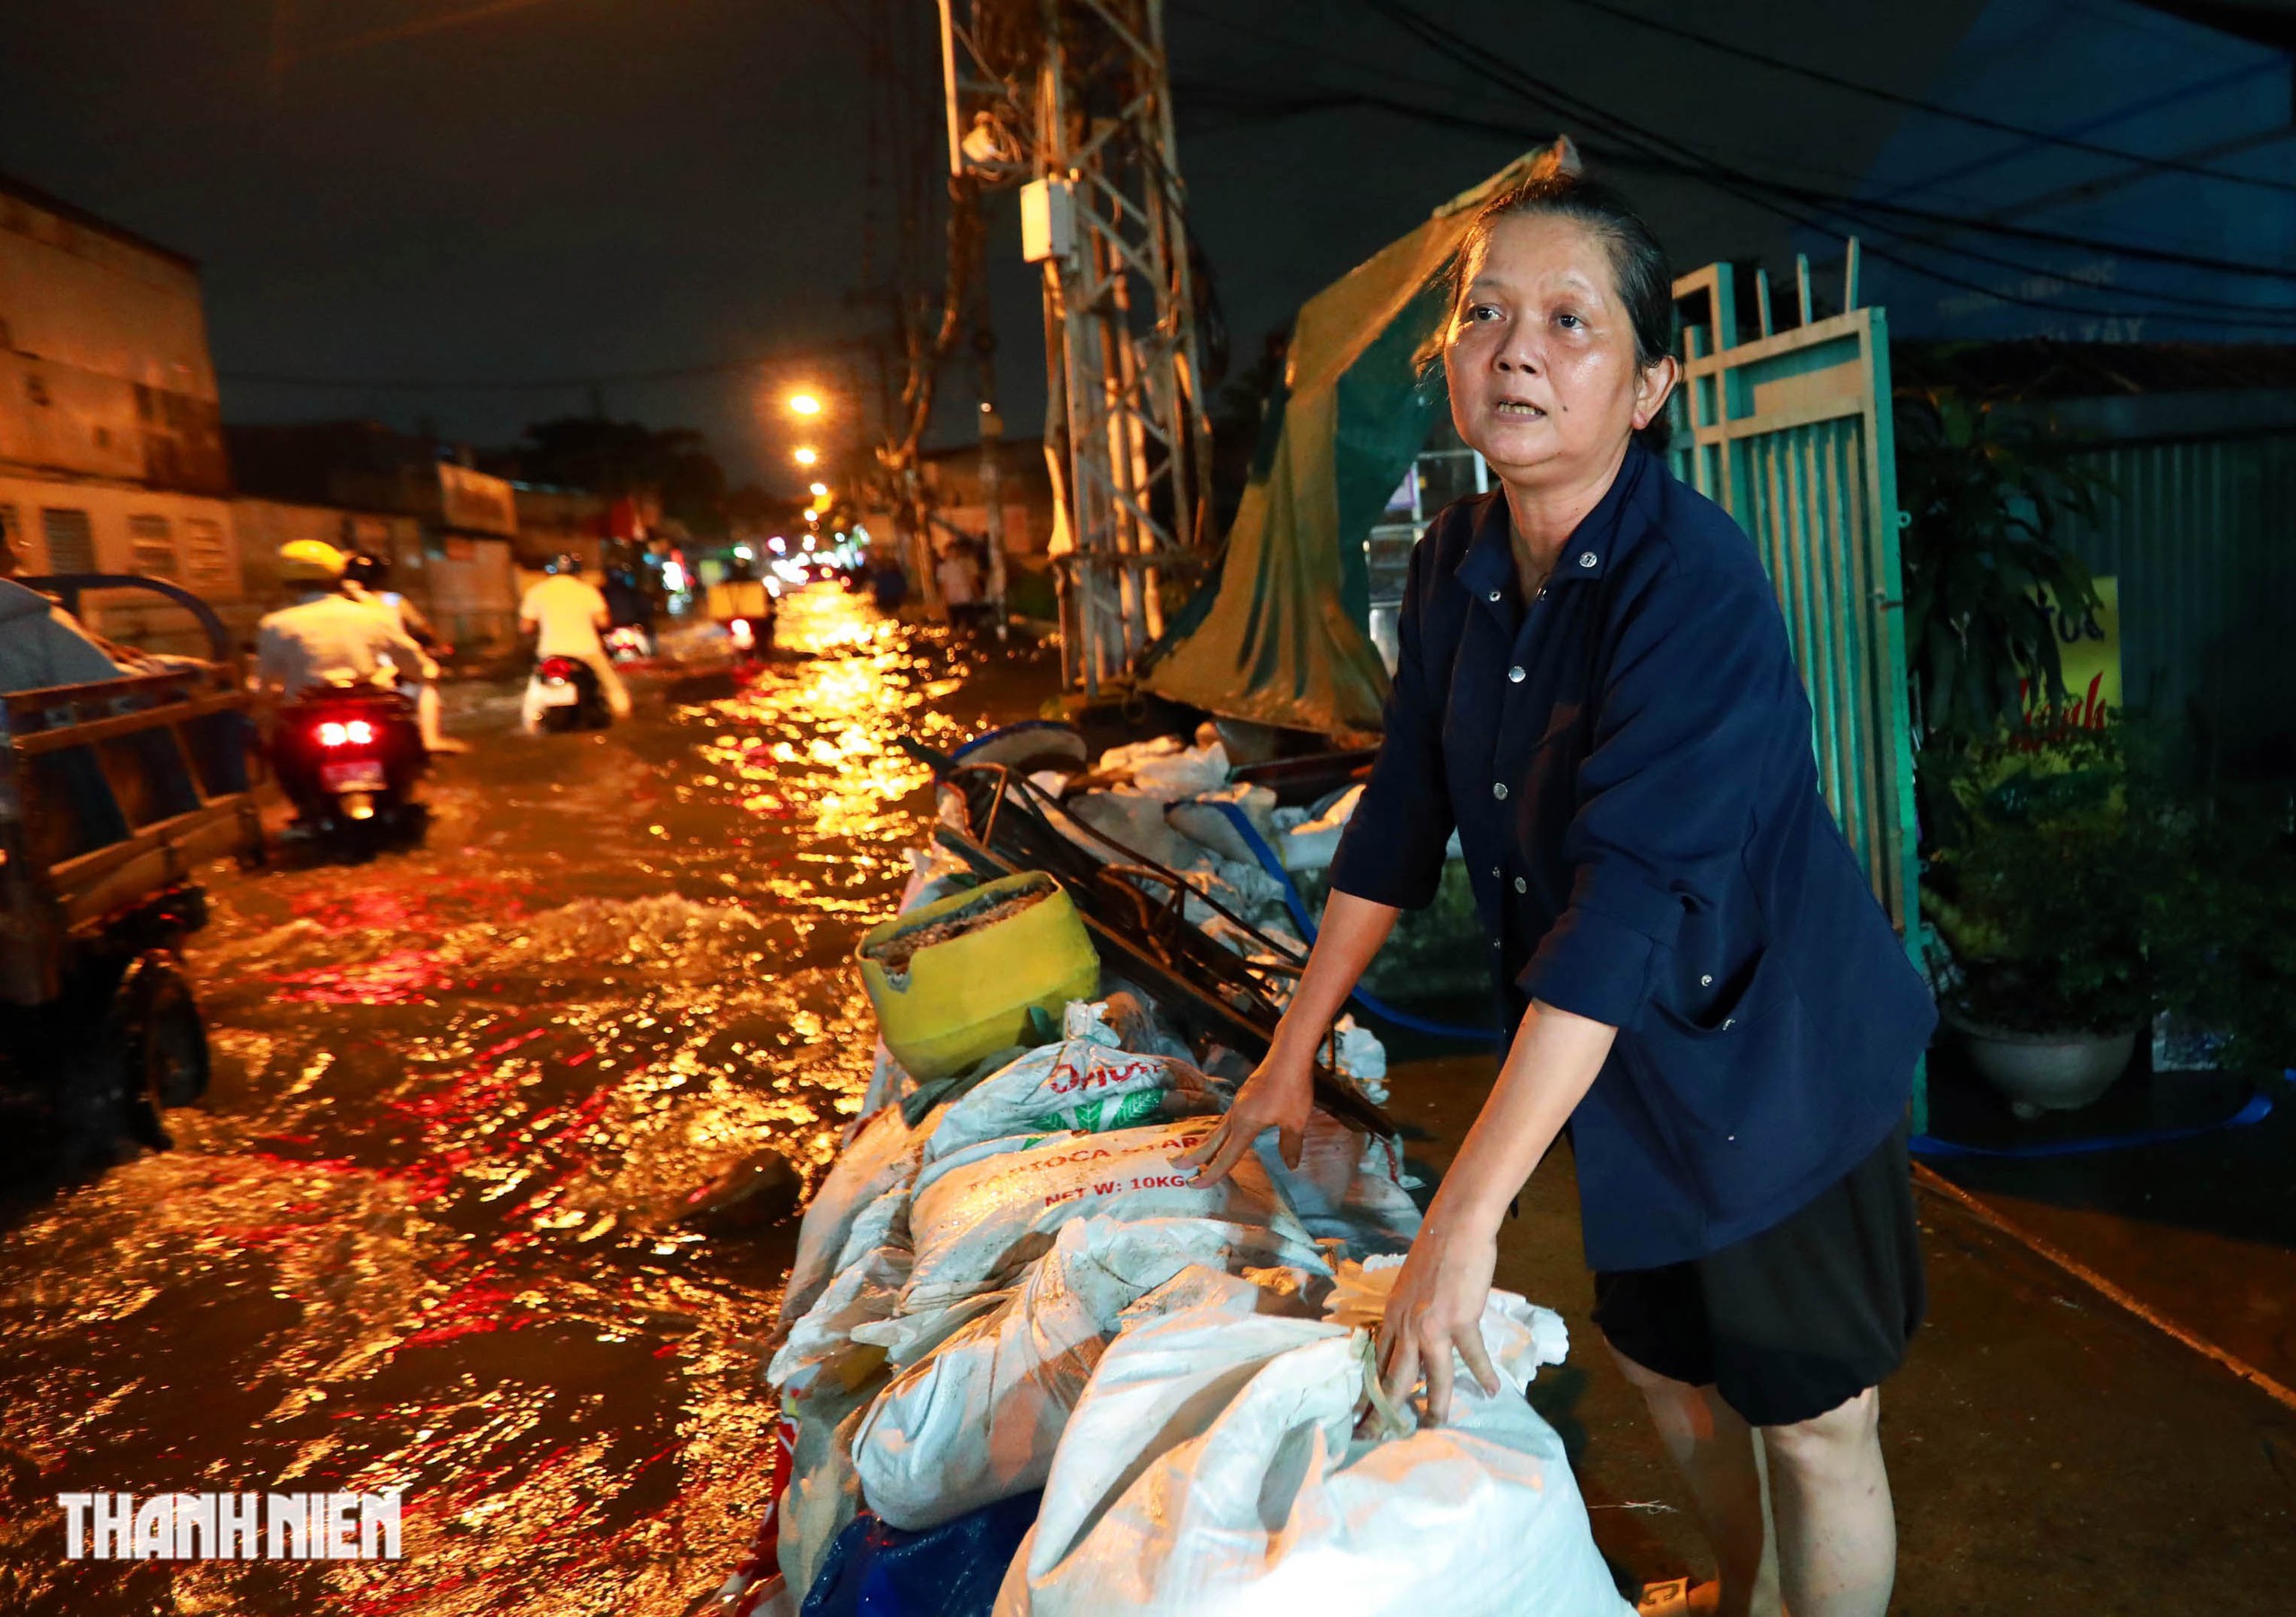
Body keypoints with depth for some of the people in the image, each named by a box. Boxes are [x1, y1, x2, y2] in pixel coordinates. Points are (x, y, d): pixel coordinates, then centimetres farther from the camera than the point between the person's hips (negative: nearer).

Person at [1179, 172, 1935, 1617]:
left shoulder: (1694, 580, -28)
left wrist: (1462, 1224, -38)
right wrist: (1290, 1059, 4)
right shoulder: (1456, 565, -6)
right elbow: (1401, 818, 2)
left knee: (1810, 1428, 11)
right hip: (1627, 1065, 7)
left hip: (1781, 1064, -7)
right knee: (1662, 1369, 25)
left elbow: (1625, 902, -36)